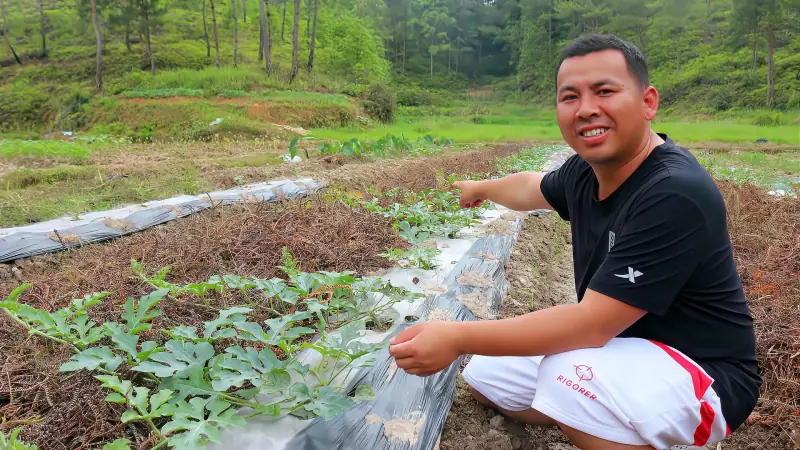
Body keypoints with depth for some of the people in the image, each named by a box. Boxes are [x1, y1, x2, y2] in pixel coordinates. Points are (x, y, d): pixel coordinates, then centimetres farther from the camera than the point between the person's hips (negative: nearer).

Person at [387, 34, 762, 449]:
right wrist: (481, 189, 36)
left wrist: (456, 338, -35)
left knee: (570, 378, -37)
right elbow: (535, 188, 18)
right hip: (617, 345, 8)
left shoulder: (675, 195, -31)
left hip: (705, 376, -7)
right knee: (485, 376, 13)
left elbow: (591, 323, -34)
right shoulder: (588, 170, -7)